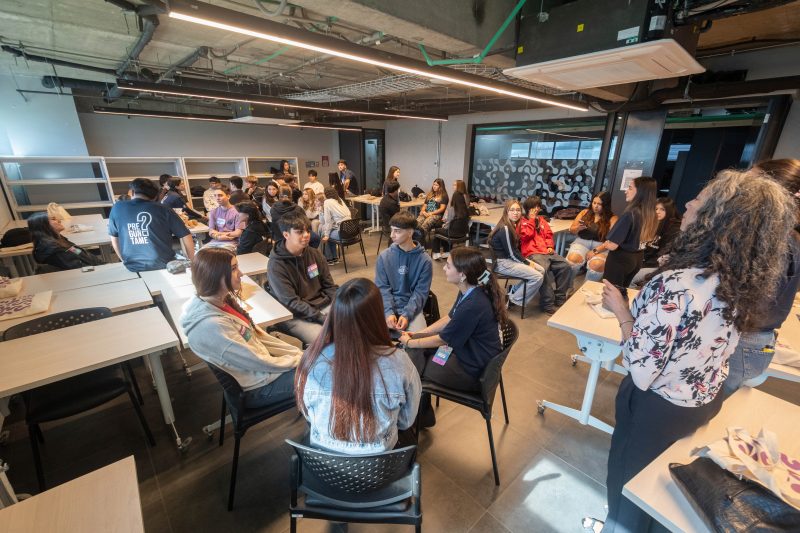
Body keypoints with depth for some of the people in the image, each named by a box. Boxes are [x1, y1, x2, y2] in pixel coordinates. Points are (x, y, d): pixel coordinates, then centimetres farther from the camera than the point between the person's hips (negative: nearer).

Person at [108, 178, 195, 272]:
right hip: (163, 264, -3)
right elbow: (185, 237, -5)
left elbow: (114, 239, 14)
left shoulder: (117, 208, 5)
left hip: (133, 267, 3)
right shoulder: (163, 210, -3)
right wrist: (191, 263, 6)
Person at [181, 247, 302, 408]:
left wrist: (297, 353, -2)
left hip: (261, 360, 7)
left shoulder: (224, 300, -7)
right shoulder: (212, 324, -32)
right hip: (258, 387, -7)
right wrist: (297, 359, -11)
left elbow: (258, 335, 1)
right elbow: (260, 363, -25)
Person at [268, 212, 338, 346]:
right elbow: (291, 302, -16)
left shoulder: (315, 254, 3)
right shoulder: (276, 265, -14)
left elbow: (329, 286, 9)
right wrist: (323, 319, -21)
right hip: (295, 316, -5)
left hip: (324, 305, 6)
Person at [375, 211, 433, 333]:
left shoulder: (425, 260, -6)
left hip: (412, 308, 0)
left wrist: (407, 315, -18)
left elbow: (421, 292, -6)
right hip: (388, 307, 1)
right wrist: (389, 312, -17)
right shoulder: (384, 256, -1)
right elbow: (382, 288, -3)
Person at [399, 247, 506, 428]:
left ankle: (422, 417, 27)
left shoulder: (473, 306, -33)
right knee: (414, 351, -1)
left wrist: (410, 342, -6)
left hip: (472, 371, -8)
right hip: (465, 349, 8)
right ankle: (423, 413, 13)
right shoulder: (469, 292, -5)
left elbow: (441, 339, -21)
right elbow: (449, 319, 8)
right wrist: (417, 333, 2)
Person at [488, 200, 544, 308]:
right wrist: (527, 263, -8)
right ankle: (512, 300, -1)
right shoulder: (505, 229, -20)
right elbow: (511, 253, -18)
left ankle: (514, 290, 12)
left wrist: (526, 261, 1)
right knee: (537, 277, -14)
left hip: (511, 259, 10)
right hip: (502, 262, -9)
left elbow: (516, 249, 13)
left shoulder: (512, 226, 9)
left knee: (541, 271, 6)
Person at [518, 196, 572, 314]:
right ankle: (548, 303, -24)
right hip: (533, 253, -6)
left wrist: (550, 246, 3)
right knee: (544, 269, -34)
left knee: (565, 266, -12)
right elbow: (527, 235, -10)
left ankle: (560, 298, 0)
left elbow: (549, 234, 21)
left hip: (547, 251, 7)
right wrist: (532, 219, -5)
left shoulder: (541, 220, 23)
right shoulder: (522, 221, 6)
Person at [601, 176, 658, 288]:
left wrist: (605, 244, -4)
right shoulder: (651, 215, -1)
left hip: (620, 259, -7)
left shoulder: (630, 214, -24)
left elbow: (612, 245, -24)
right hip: (637, 259, 7)